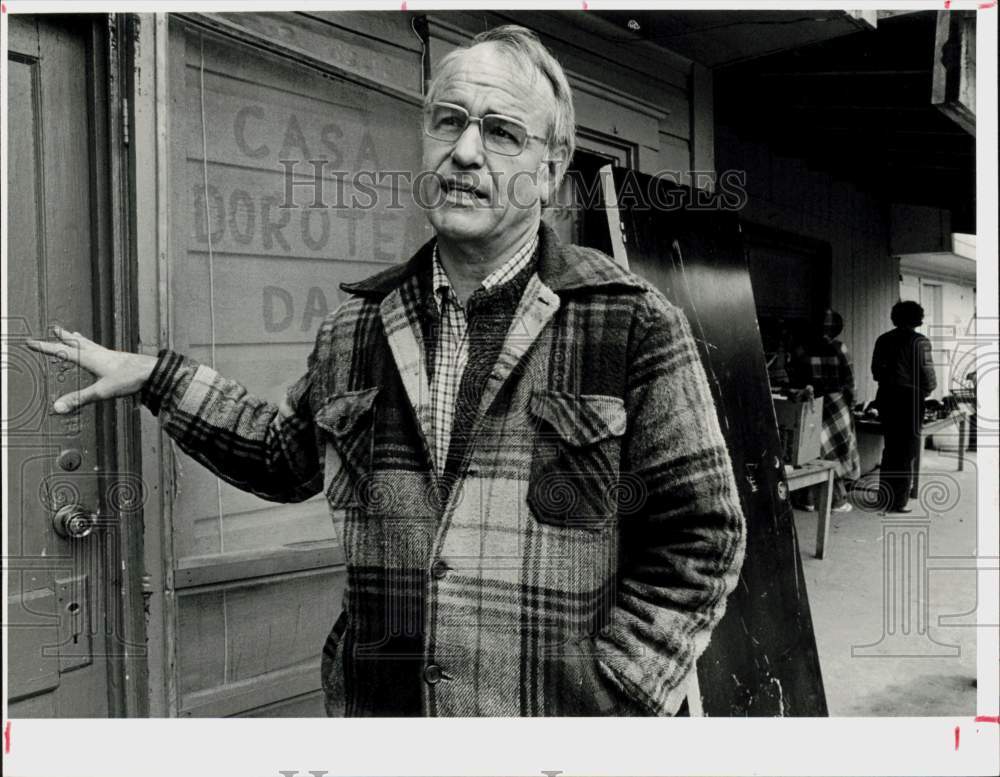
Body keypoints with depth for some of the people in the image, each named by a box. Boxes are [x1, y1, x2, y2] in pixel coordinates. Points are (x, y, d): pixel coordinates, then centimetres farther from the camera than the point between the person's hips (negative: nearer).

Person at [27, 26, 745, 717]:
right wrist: (158, 378, 12)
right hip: (374, 703, 4)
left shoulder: (636, 326, -11)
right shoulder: (356, 325, 3)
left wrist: (613, 697, -14)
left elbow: (698, 539, -8)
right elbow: (290, 454, 18)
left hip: (563, 711, -3)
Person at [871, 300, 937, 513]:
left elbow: (875, 370, 6)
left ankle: (885, 497, 21)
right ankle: (899, 502, 4)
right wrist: (927, 390, 8)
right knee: (907, 452, 3)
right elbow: (926, 373, -11)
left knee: (889, 449, 16)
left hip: (885, 396, 5)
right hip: (910, 398, -5)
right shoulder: (919, 342, -10)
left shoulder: (883, 340, 5)